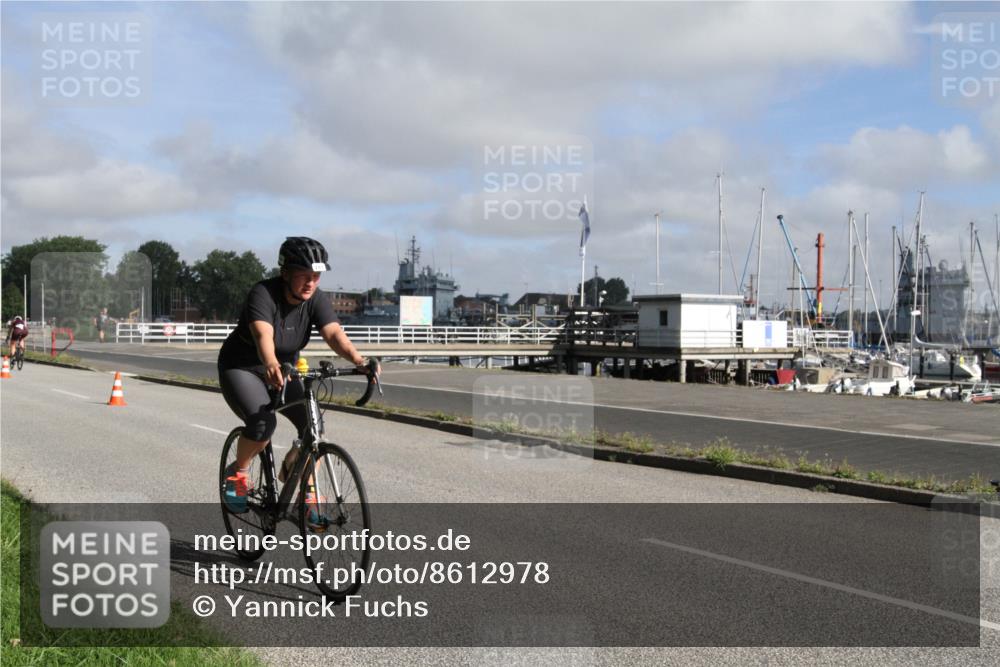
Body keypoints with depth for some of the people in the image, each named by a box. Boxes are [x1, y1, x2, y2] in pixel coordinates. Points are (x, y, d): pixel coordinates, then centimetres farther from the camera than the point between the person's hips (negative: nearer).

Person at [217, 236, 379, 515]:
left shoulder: (318, 300, -14)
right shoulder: (263, 294, -27)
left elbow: (334, 333, -30)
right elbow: (263, 335, -44)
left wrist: (358, 360, -49)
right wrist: (271, 364, -65)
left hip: (284, 369, 5)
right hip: (242, 368, -4)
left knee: (313, 423, -15)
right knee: (263, 423, -28)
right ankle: (238, 471, 2)